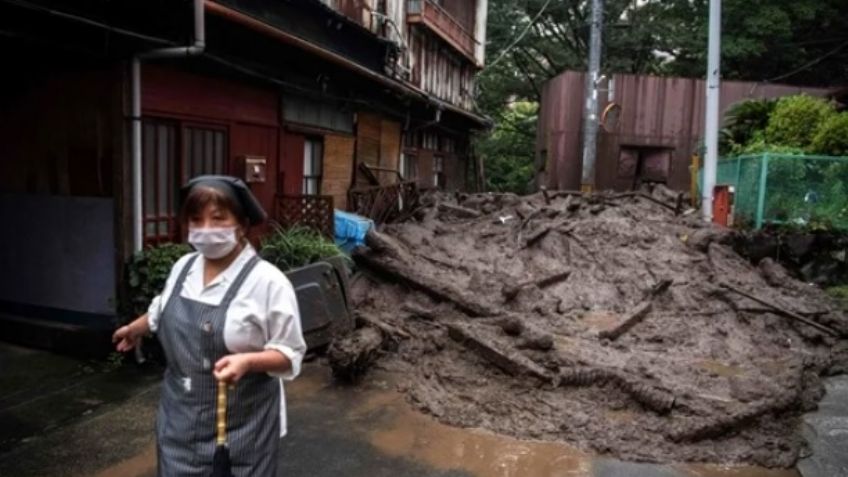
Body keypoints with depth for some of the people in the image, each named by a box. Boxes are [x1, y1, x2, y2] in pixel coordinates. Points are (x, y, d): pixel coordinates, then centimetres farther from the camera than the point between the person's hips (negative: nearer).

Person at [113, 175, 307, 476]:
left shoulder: (267, 281, -19)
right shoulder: (183, 267, 2)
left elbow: (289, 354, -14)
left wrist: (247, 361, -31)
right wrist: (135, 329, 39)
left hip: (240, 424, -5)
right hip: (180, 416, 6)